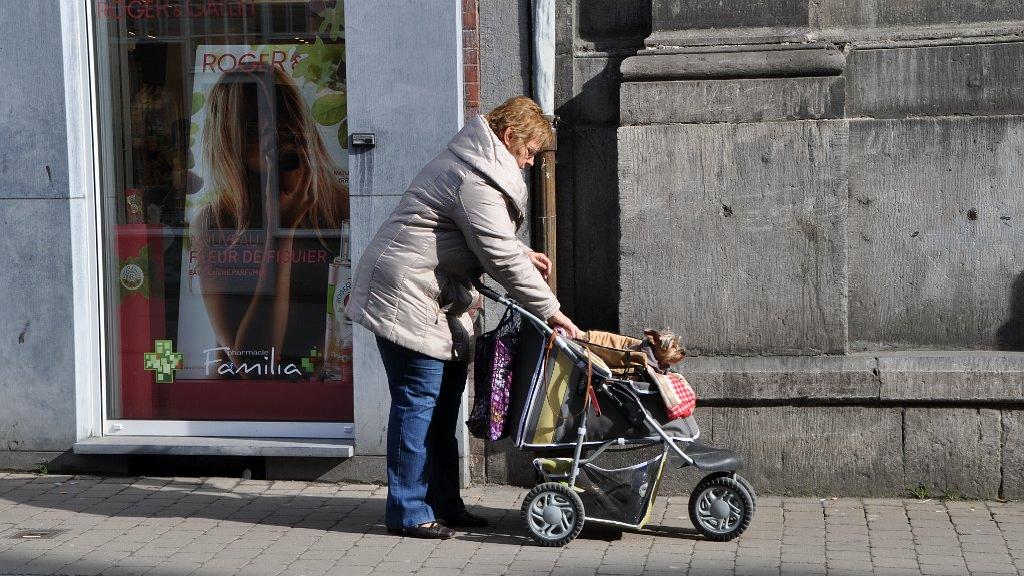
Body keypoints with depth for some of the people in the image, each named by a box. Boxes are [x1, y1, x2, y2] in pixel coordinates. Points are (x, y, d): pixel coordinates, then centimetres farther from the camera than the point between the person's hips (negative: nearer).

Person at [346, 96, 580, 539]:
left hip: (436, 301, 11)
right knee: (419, 401, -7)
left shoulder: (474, 163, 15)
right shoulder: (476, 181, -20)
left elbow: (493, 238, 27)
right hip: (407, 298, -11)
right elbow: (501, 258, -22)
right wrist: (549, 310, -16)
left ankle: (444, 503, 20)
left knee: (443, 401, 13)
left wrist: (523, 254, 9)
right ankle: (408, 513, -1)